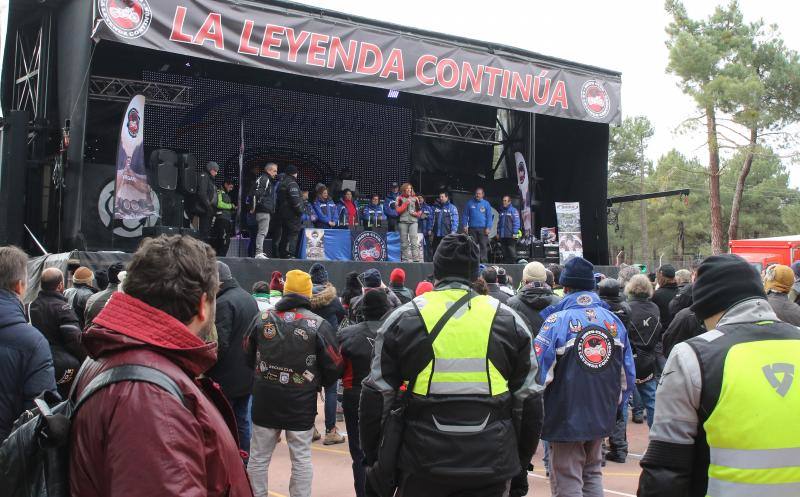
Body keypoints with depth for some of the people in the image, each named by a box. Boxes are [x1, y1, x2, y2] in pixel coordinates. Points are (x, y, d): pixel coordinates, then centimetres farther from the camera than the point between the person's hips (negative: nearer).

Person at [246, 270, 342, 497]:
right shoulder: (319, 325, -9)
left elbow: (248, 355, 11)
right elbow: (334, 365, -5)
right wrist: (320, 383, 15)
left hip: (265, 400, 2)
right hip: (301, 403, -2)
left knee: (259, 457, 14)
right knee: (301, 458, 9)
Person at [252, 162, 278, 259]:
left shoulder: (270, 181, 22)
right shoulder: (263, 179, -10)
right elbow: (257, 193, -21)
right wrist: (254, 206, -21)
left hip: (267, 211, 10)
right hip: (263, 210, -10)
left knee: (263, 232, 14)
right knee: (262, 232, -12)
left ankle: (259, 252, 20)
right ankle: (259, 253, -14)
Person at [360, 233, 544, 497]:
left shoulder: (402, 319, 2)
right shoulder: (509, 320, 6)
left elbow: (377, 395, 3)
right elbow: (528, 400, 8)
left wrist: (373, 459, 12)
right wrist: (522, 464, 17)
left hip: (424, 465, -1)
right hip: (492, 466, 1)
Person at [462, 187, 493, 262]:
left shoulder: (486, 204, 5)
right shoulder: (470, 203, 8)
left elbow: (489, 217, 2)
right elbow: (465, 215, 8)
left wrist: (488, 228, -8)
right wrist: (465, 226, -1)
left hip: (483, 229, -1)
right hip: (472, 228, 1)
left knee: (484, 246, -5)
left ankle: (484, 261, -4)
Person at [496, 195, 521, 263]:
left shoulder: (513, 210, -4)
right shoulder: (501, 211, 15)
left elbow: (516, 222, -8)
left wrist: (515, 233, -15)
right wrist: (498, 233, 11)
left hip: (511, 236, -6)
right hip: (502, 236, 6)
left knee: (512, 252, -6)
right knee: (504, 252, 9)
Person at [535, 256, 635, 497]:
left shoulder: (557, 320, -15)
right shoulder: (613, 320, 2)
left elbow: (537, 370, -18)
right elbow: (628, 372, 7)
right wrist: (615, 404, 19)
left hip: (566, 418, -5)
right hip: (603, 417, 5)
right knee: (592, 475, 21)